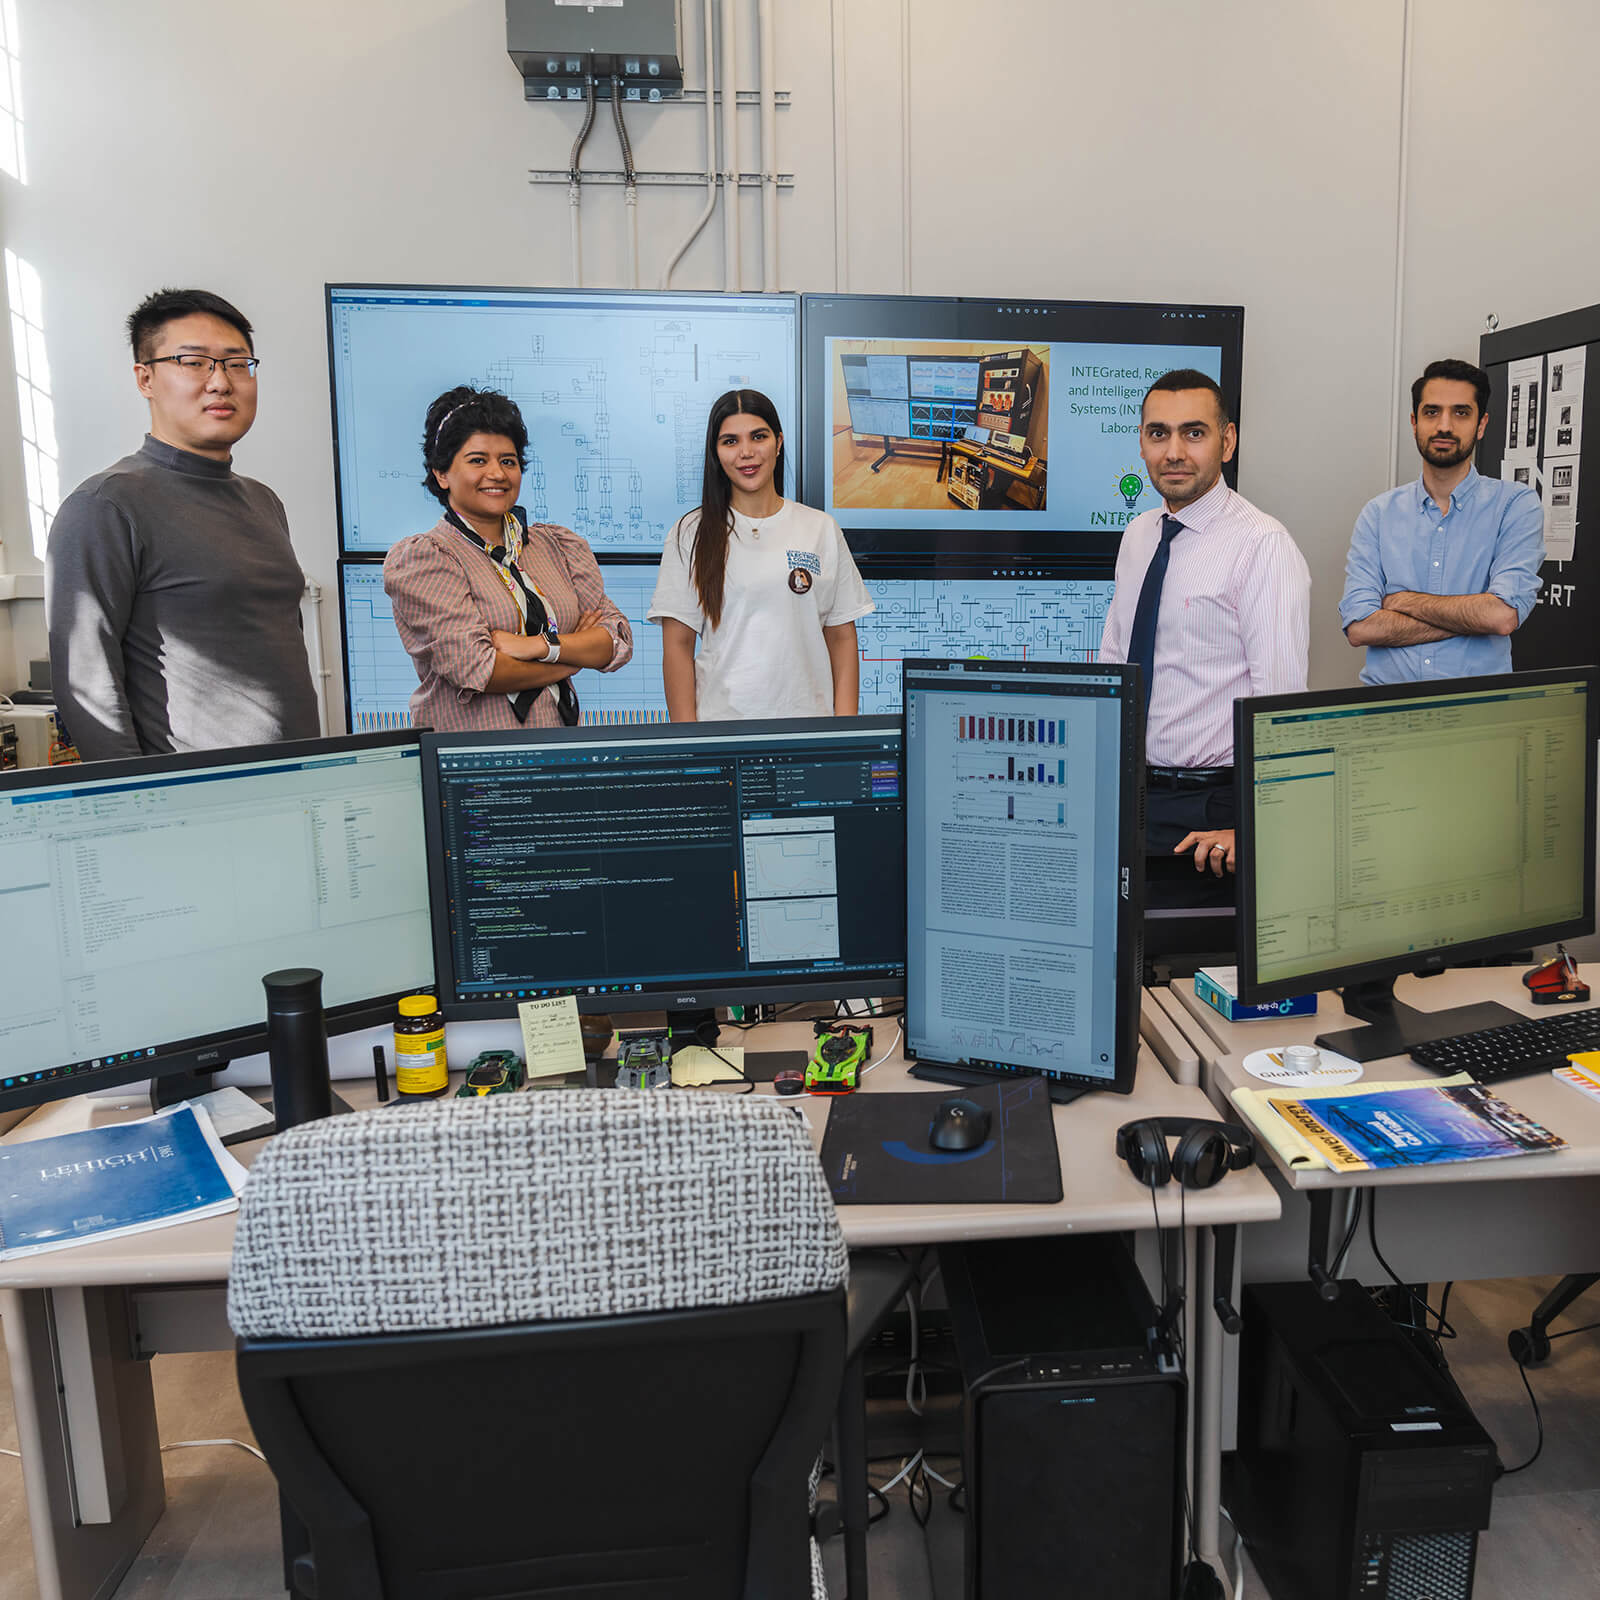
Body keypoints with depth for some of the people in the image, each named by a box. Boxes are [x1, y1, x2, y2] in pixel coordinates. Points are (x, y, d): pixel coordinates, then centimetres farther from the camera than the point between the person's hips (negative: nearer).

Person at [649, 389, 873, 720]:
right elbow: (677, 646, -1)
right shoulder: (691, 534, 2)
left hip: (808, 720, 2)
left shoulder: (822, 529, 7)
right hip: (719, 720, -1)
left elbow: (842, 639, 6)